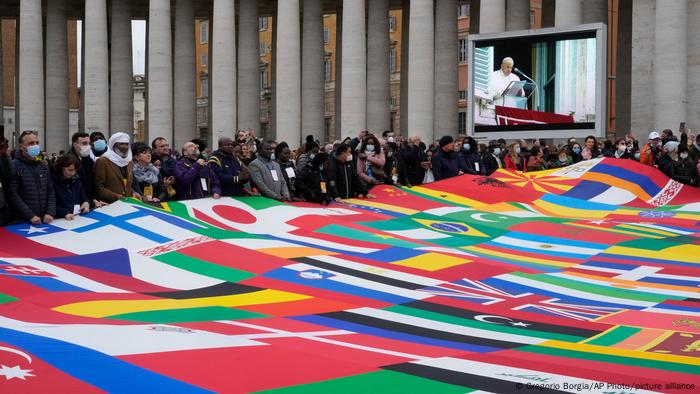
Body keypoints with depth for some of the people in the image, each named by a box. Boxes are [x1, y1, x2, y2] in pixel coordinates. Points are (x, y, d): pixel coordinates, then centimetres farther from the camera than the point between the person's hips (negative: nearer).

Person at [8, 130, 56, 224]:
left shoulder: (43, 166, 13)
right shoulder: (14, 166, -6)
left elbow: (51, 192, 10)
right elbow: (13, 195, -12)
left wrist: (50, 213, -6)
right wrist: (30, 216, -18)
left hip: (45, 220, 5)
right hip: (22, 221, -5)